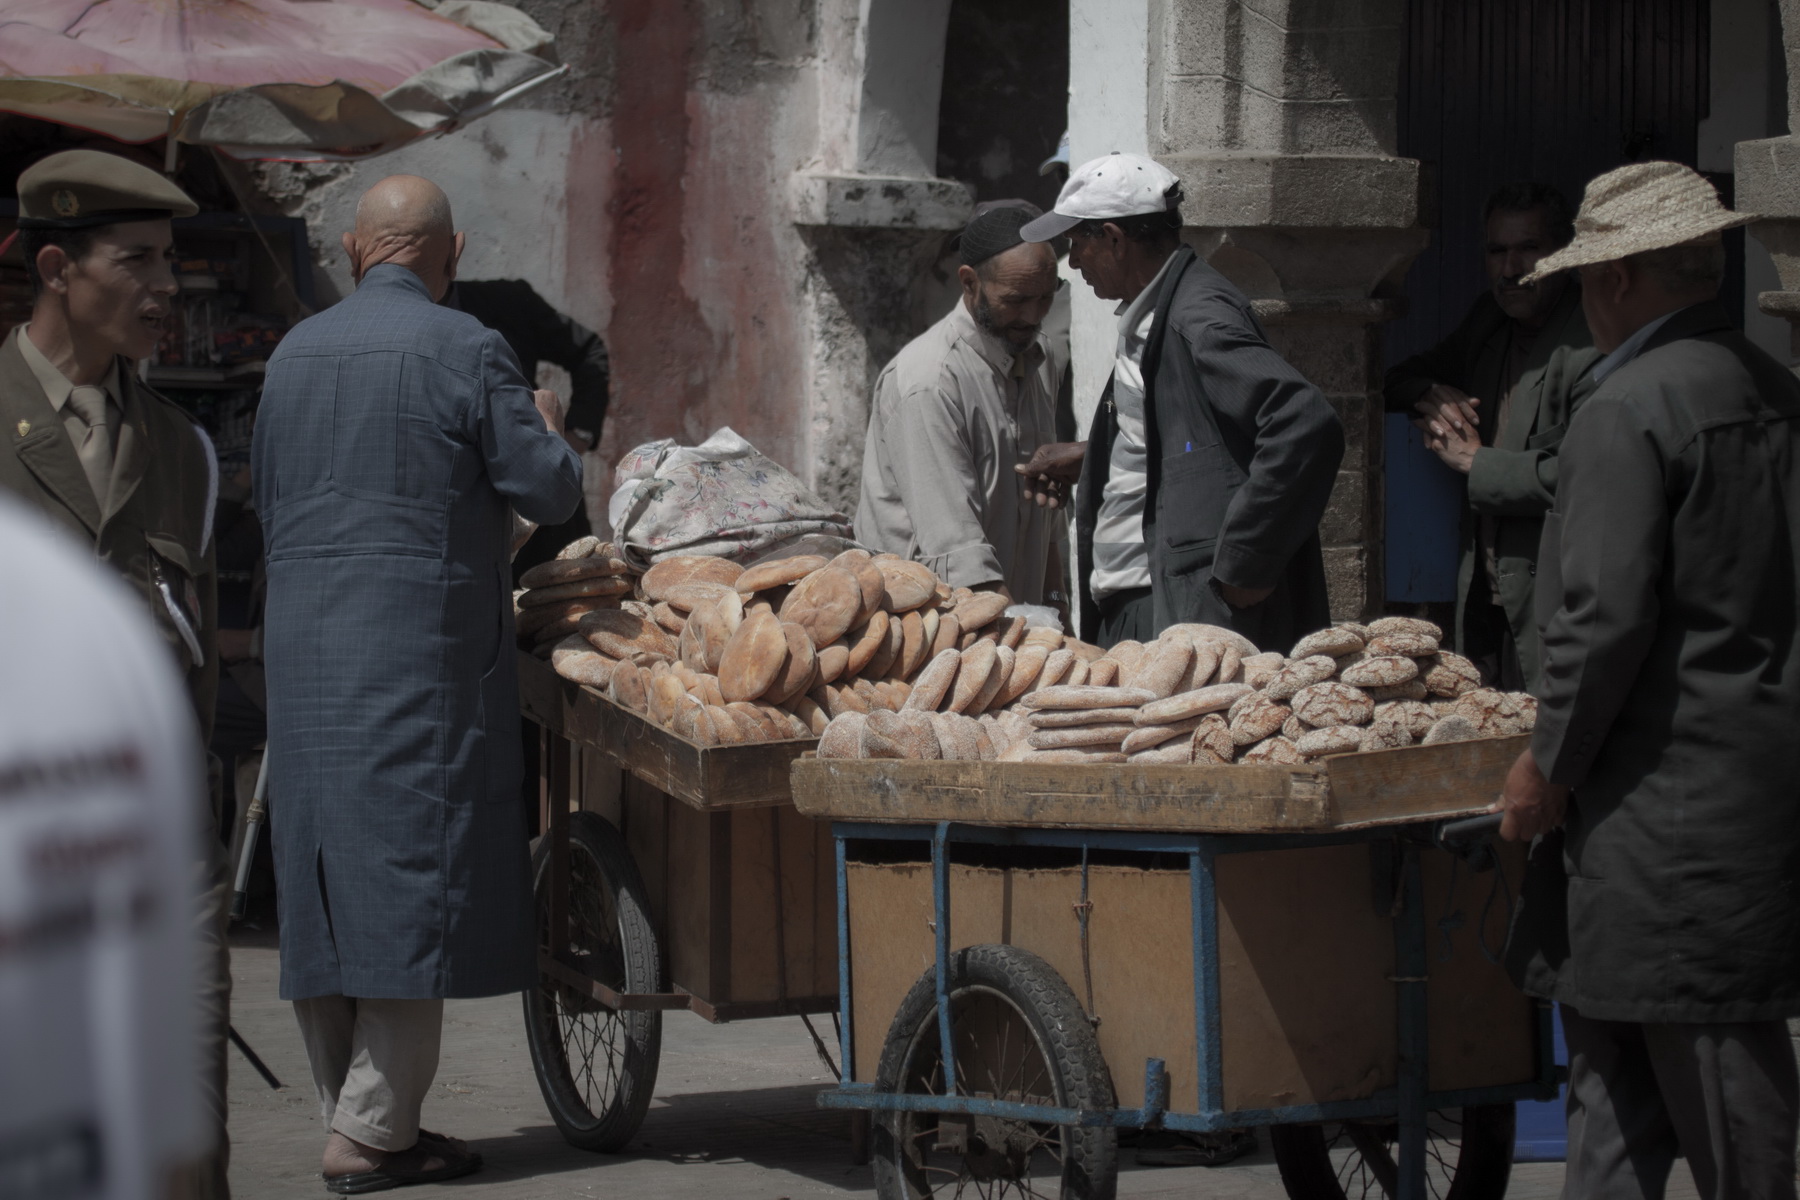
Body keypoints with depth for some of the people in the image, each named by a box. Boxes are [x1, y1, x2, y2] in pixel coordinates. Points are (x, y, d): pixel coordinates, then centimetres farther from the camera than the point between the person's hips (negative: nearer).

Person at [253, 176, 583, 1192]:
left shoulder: (295, 354, 11)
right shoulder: (466, 350, -8)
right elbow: (549, 492, -6)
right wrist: (548, 429, 15)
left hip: (303, 644, 6)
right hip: (423, 643, -6)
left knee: (325, 879, 11)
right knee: (412, 877, -4)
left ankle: (351, 1109, 17)